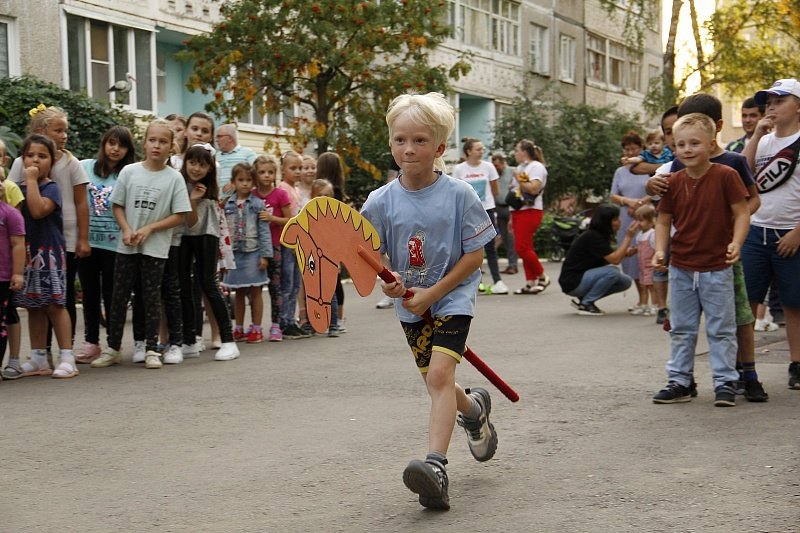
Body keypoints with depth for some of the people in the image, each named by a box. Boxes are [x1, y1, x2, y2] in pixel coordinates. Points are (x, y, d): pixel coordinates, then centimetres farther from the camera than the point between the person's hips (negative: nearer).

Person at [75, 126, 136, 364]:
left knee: (111, 295, 4)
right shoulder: (85, 167, 3)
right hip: (86, 241, 3)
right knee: (90, 293, 11)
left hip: (114, 244, -3)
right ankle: (91, 342, 20)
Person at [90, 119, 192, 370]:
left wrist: (149, 229, -12)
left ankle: (151, 350, 13)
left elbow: (179, 216, -4)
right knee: (119, 296, 6)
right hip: (126, 246, 2)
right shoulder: (129, 171, 1)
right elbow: (117, 206, 6)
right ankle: (113, 348, 16)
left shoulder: (174, 177, -4)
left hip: (155, 248, -2)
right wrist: (126, 230, -10)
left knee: (151, 298, 4)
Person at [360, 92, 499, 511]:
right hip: (410, 303, 4)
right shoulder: (382, 200, -7)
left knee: (439, 374, -20)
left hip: (452, 296, -4)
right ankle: (474, 408, 47)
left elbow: (474, 255, -11)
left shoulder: (459, 195, -14)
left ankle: (435, 465, -26)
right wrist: (389, 282, -21)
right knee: (435, 381, 14)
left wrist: (432, 293, -18)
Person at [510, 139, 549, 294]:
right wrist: (512, 217, 21)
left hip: (530, 211, -9)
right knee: (525, 248, 6)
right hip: (518, 211, 9)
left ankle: (542, 277, 0)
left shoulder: (536, 167, -7)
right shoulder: (520, 167, 20)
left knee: (522, 247, -13)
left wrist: (519, 180, -8)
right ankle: (530, 283, 8)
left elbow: (534, 188, -23)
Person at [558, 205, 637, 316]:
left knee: (626, 281, 2)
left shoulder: (600, 235, 9)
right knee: (612, 271, -27)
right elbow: (615, 260, -24)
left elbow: (615, 256, 5)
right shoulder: (592, 237, -20)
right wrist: (628, 237, -22)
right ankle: (586, 304, -12)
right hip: (572, 282, -10)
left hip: (584, 277, 10)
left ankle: (583, 299, 7)